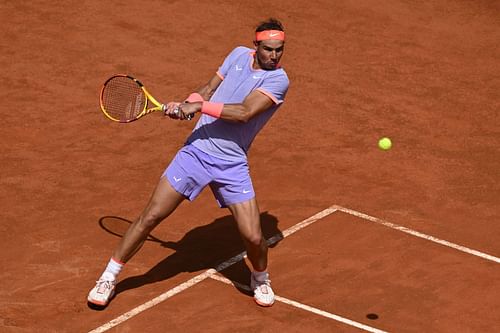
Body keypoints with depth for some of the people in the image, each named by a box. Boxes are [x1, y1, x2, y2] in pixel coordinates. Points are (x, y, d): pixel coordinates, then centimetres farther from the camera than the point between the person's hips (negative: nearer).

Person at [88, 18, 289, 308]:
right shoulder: (239, 55, 5)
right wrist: (188, 103, -6)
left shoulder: (278, 80, -12)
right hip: (196, 150, 3)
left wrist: (200, 106, -22)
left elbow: (244, 112, -24)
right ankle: (109, 277, 17)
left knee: (253, 237, -7)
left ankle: (260, 278, 28)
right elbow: (209, 89, 14)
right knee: (150, 217, 1)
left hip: (232, 165, -3)